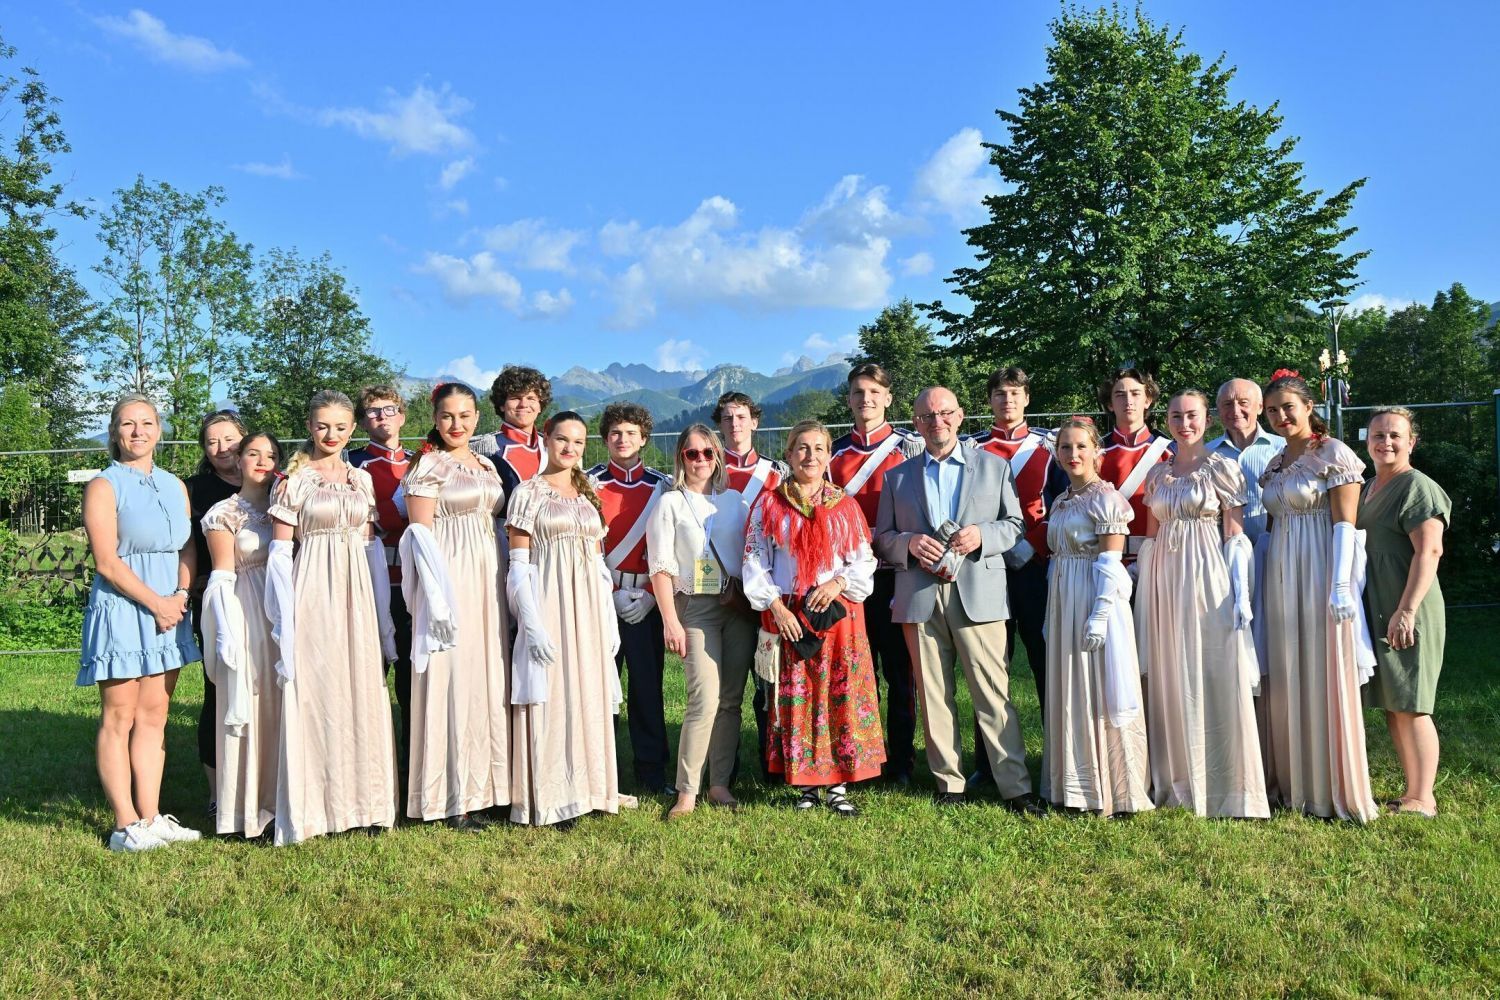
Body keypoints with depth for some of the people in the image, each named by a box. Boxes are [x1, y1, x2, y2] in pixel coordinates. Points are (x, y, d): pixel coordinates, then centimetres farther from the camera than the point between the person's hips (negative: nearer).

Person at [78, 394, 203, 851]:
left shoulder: (175, 486, 13)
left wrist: (181, 596, -5)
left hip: (170, 611, 5)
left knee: (154, 716, 7)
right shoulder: (104, 486, -4)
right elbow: (107, 562, -11)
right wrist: (156, 603, -12)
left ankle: (151, 817, 12)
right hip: (122, 609, -5)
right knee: (119, 718, -1)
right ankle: (125, 825, 4)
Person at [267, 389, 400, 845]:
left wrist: (384, 617, 11)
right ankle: (315, 807, 7)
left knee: (362, 696, 6)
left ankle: (361, 800, 15)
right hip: (314, 595, -4)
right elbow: (280, 554, -4)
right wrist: (284, 623, -11)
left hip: (358, 596, 4)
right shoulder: (293, 480, 0)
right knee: (315, 696, -2)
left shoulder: (361, 479, 12)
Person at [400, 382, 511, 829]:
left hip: (488, 581, 7)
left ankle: (480, 788, 17)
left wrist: (505, 585, 14)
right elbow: (421, 536, -9)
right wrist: (440, 598, -16)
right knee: (453, 679, -5)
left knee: (487, 677, 8)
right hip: (447, 579, -7)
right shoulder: (427, 466, -4)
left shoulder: (488, 465, 15)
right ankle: (451, 799, 4)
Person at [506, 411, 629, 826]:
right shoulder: (528, 492, -1)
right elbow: (518, 566, -7)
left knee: (591, 698, 8)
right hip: (549, 604, -5)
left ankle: (589, 787, 19)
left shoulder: (589, 496, 14)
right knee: (550, 698, -4)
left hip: (589, 609, 5)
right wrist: (532, 622, -16)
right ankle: (549, 797, 5)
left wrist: (610, 621, 10)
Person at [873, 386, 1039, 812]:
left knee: (994, 692, -5)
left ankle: (1015, 787, 1)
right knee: (933, 694, 5)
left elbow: (1015, 523, 9)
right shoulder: (897, 476, 14)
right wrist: (909, 543, -10)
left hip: (979, 591, -2)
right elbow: (882, 538, 11)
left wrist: (983, 535, -11)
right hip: (919, 596, 2)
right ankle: (949, 784, 14)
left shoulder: (993, 466, 12)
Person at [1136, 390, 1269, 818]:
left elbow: (1235, 536, -4)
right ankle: (1177, 782, 17)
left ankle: (1223, 787, 6)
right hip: (1166, 582, 5)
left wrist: (1240, 593, -11)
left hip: (1209, 579, -4)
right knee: (1171, 683, 7)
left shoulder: (1222, 468, 0)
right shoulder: (1157, 473, 12)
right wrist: (1143, 595, 9)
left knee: (1216, 681, -3)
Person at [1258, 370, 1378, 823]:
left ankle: (1335, 789, 8)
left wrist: (1340, 585, -19)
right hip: (1282, 580, 7)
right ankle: (1295, 782, 19)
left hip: (1320, 576, -7)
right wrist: (1261, 581, 13)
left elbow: (1345, 523, -12)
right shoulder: (1275, 463, 14)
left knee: (1324, 680, -2)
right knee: (1287, 682, 9)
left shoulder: (1334, 454, -6)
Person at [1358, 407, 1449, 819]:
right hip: (1373, 609, 9)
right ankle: (1414, 791, 19)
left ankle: (1422, 800, 1)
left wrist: (1407, 610, -24)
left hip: (1404, 613, -9)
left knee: (1409, 705, -6)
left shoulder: (1417, 487, -9)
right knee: (1391, 705, 11)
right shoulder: (1366, 489, 17)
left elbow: (1429, 551, -18)